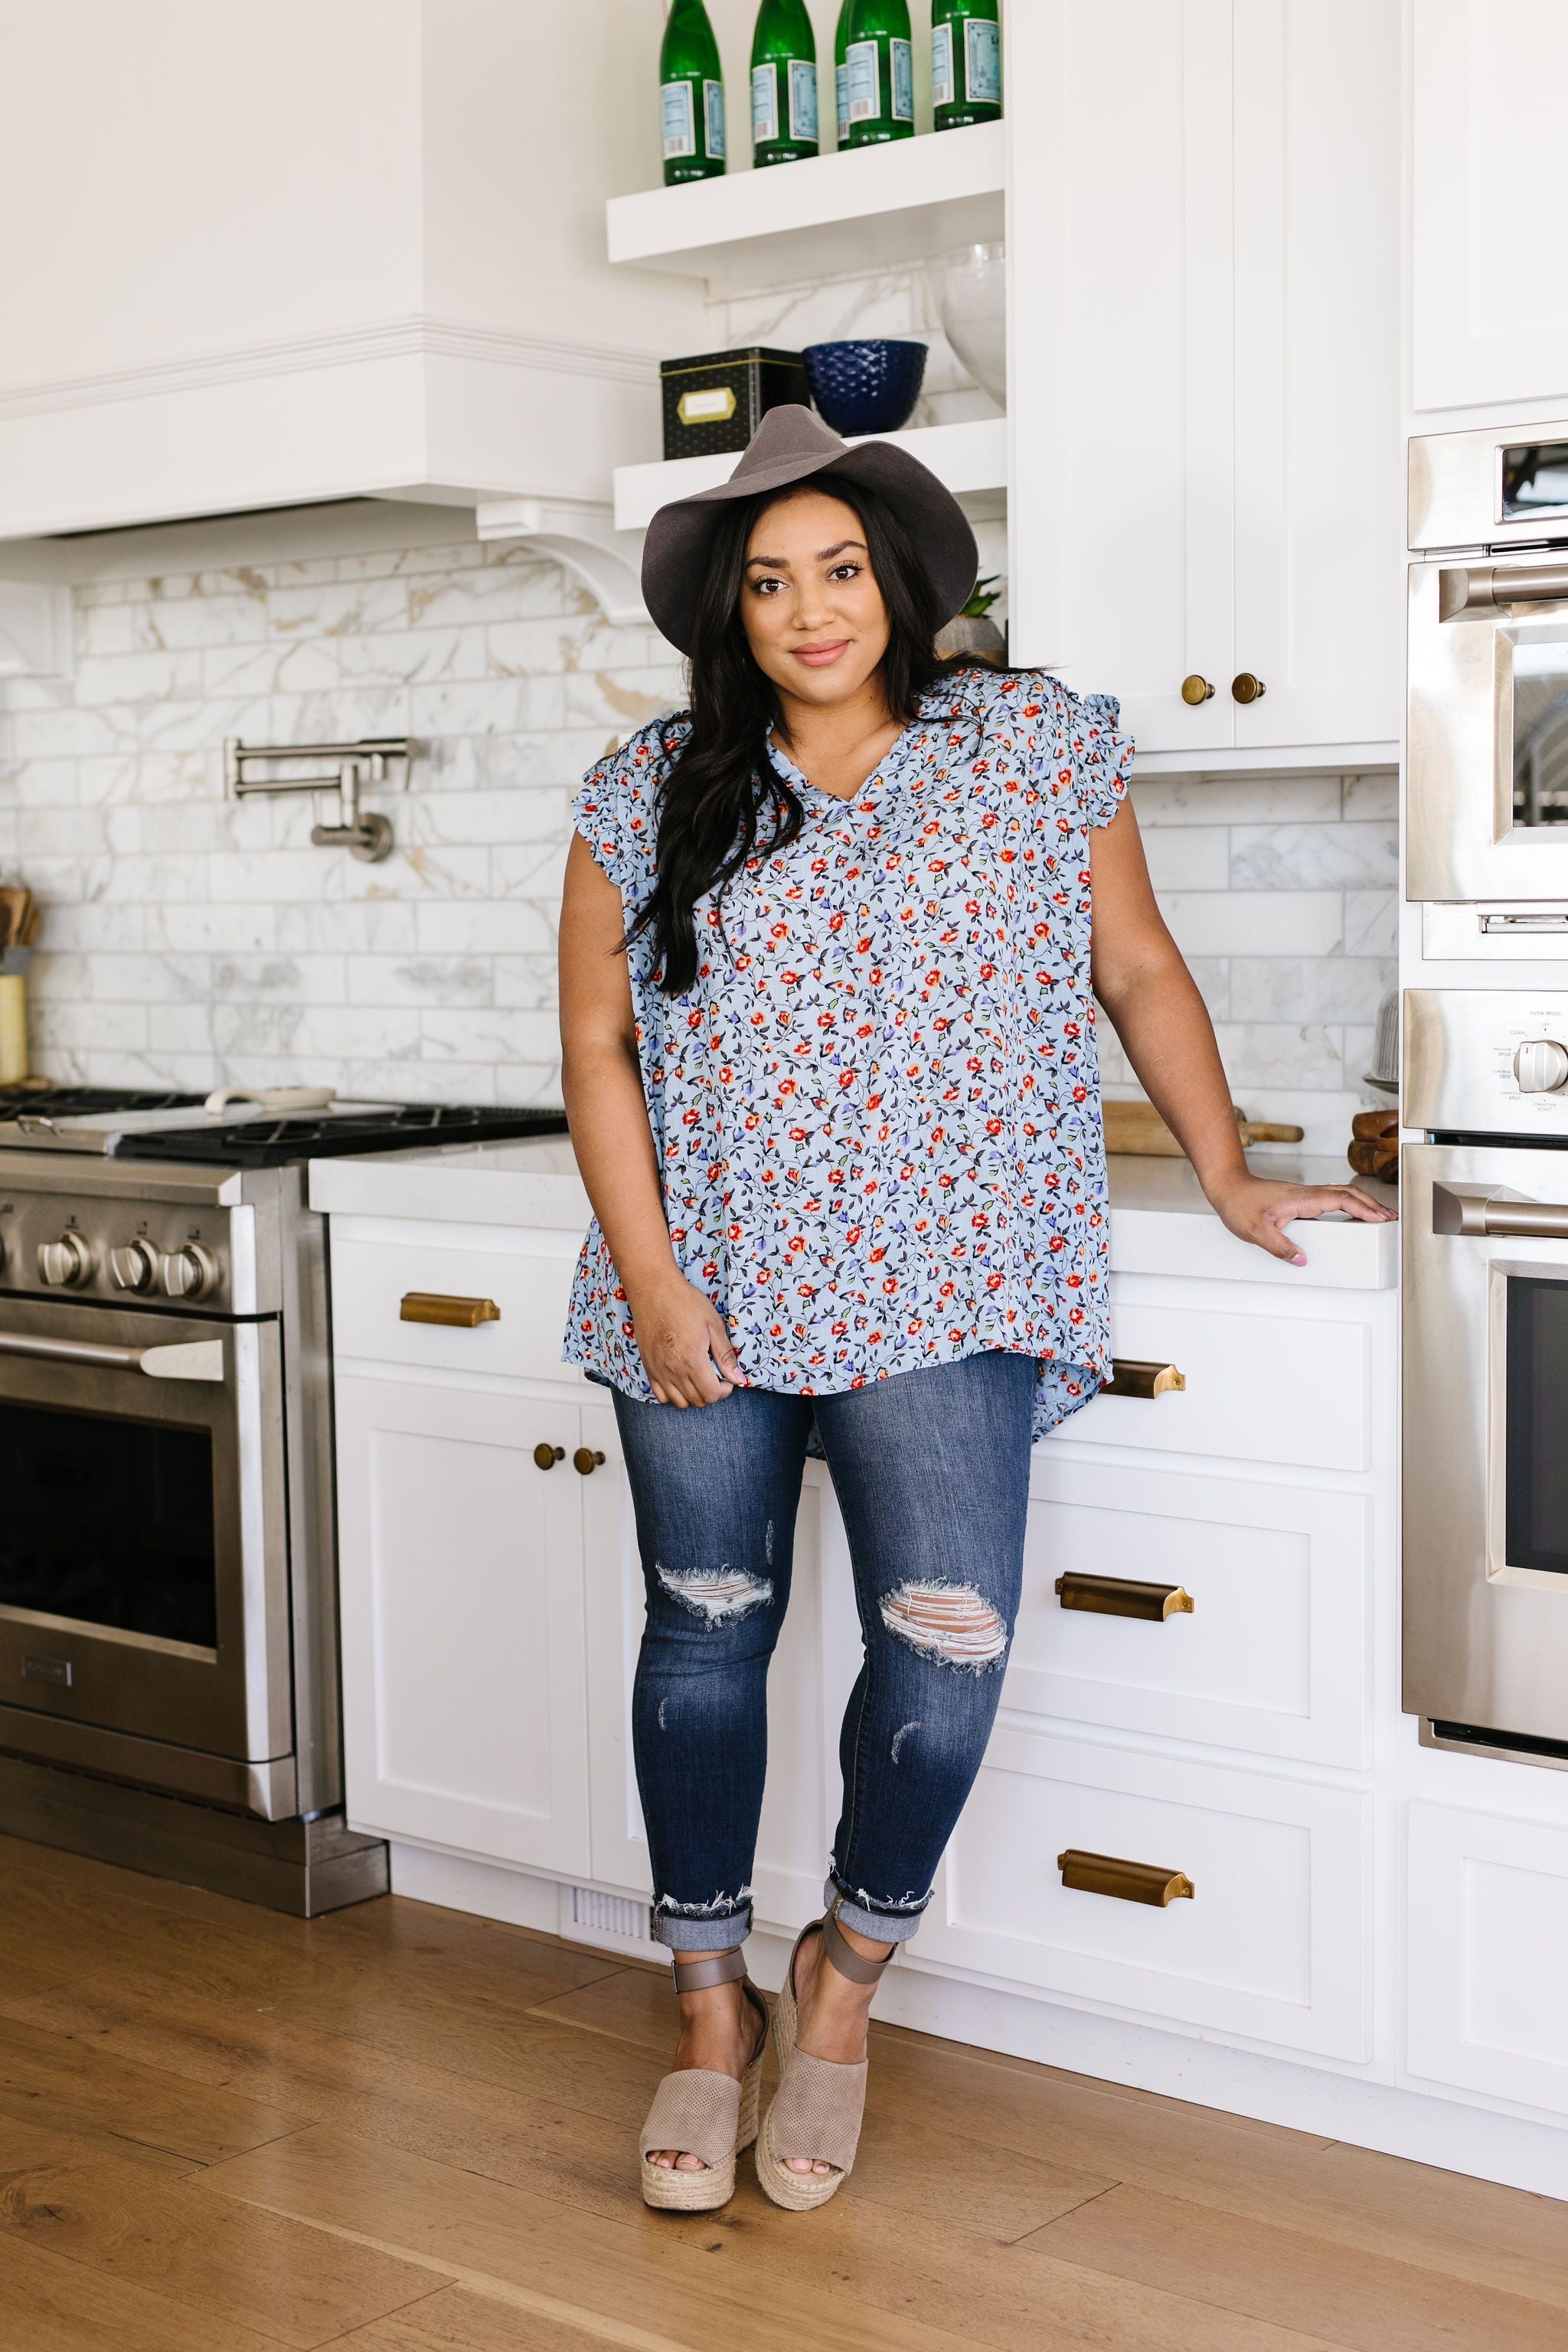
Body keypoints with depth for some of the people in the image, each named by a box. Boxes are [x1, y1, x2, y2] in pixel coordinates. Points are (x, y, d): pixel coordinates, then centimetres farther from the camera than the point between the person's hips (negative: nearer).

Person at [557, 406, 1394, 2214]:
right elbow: (595, 1040, 4)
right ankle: (711, 2006, 25)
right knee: (704, 1634, 7)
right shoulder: (649, 795, 5)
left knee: (947, 1640, -13)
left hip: (942, 1292, -1)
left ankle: (843, 1979, 12)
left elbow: (1137, 972, 11)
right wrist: (647, 1278, -4)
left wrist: (1229, 1180, 11)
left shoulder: (1039, 747, 4)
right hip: (704, 1290, 2)